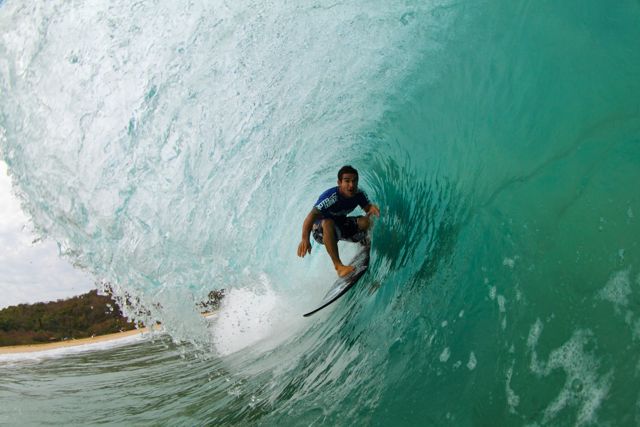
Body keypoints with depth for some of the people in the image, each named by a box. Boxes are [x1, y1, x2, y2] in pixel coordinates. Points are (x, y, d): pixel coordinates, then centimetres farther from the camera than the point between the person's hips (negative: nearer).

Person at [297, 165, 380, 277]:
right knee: (328, 222, -40)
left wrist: (372, 207, -27)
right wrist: (305, 239, -58)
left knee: (365, 222, -20)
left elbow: (367, 207, 1)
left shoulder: (359, 194, -14)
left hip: (341, 225, 5)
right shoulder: (330, 197, -31)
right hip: (321, 230, -5)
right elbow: (312, 215, -41)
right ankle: (338, 266, -39)